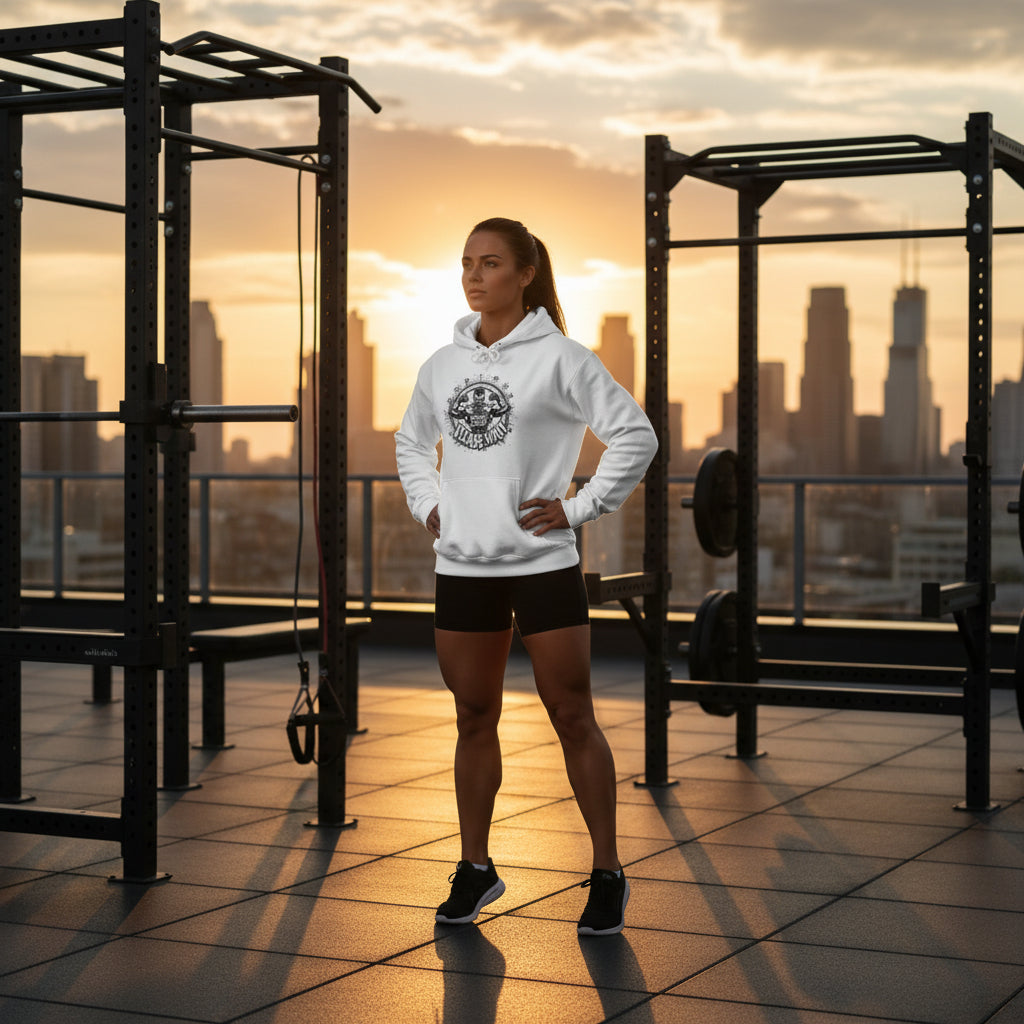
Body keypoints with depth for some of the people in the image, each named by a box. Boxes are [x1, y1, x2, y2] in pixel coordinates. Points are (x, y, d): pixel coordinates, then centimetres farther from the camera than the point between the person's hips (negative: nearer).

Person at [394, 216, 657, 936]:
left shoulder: (559, 357, -6)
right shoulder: (443, 364, 9)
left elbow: (636, 435, -7)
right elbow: (411, 440, 26)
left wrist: (580, 506, -9)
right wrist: (427, 505, 12)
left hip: (543, 562, -5)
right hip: (462, 566, 5)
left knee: (574, 720, 0)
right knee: (474, 721, 12)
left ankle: (608, 875, 11)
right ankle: (476, 869, 25)